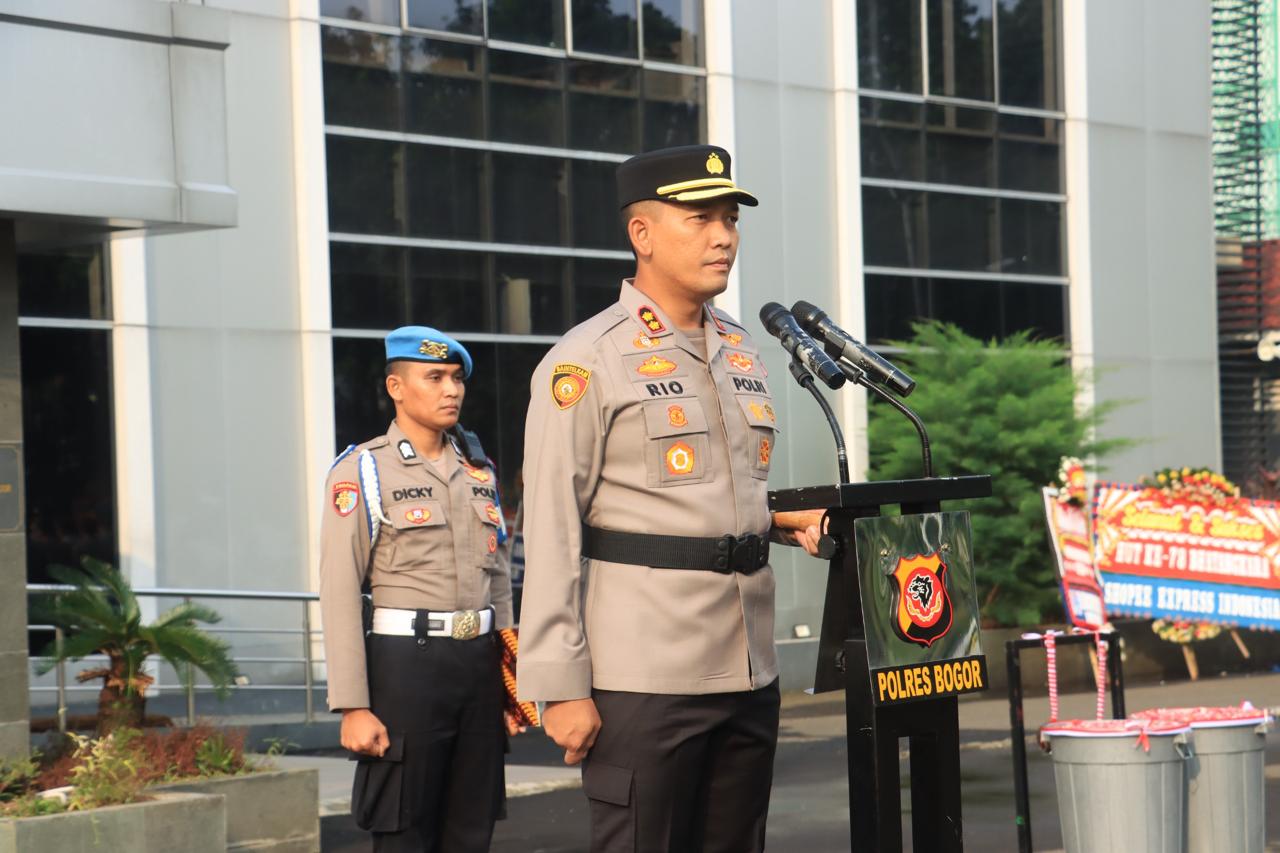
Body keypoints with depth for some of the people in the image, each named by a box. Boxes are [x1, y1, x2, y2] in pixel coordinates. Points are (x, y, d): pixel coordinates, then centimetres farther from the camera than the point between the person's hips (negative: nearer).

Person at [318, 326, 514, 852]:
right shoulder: (361, 471, -4)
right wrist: (352, 706, -16)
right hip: (406, 665, -6)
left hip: (480, 663, 6)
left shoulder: (478, 472, 15)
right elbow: (339, 594, -10)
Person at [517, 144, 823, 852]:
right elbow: (552, 534, -11)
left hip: (749, 673, 7)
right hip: (644, 682, -7)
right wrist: (561, 688, -15)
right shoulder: (588, 360, -7)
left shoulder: (741, 352, 15)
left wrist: (798, 521, 10)